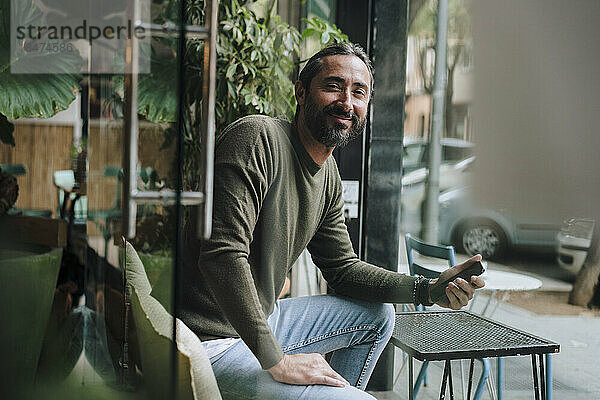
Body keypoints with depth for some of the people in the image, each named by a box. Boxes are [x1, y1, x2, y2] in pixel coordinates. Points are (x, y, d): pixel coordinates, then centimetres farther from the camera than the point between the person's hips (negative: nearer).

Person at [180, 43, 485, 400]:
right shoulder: (258, 137, -21)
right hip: (214, 341, -9)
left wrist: (429, 289, 3)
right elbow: (223, 254, -29)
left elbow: (343, 268, 15)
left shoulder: (328, 173, 8)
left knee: (378, 316, 18)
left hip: (262, 323, 9)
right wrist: (276, 361, -26)